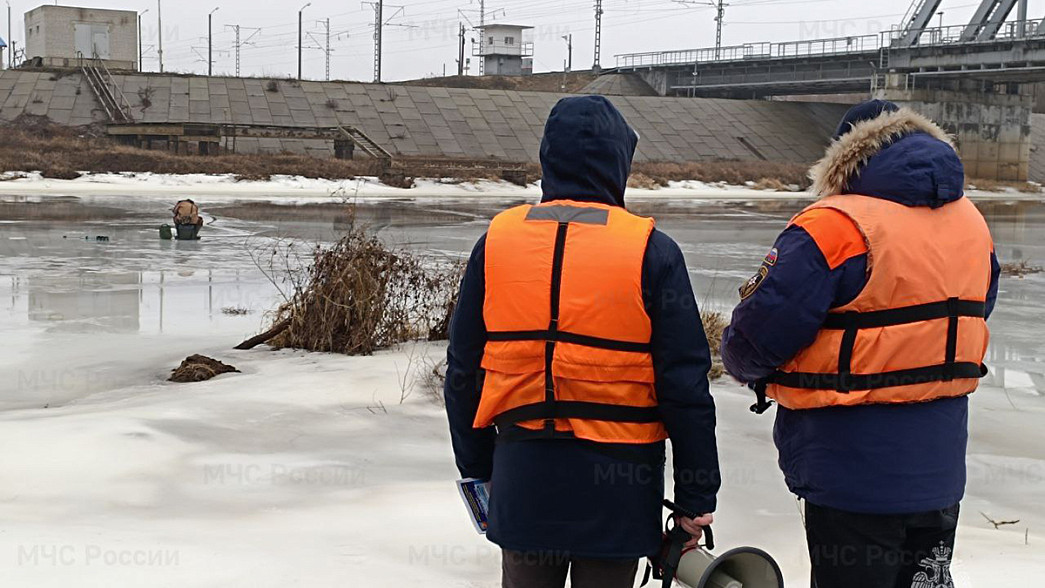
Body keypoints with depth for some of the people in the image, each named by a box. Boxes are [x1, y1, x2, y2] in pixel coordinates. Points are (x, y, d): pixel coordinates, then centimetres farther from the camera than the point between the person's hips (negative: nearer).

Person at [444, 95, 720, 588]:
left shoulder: (496, 240, 1)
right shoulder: (651, 251, -9)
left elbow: (464, 369, 7)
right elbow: (685, 385, -8)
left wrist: (475, 467, 18)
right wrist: (697, 496, 0)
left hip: (521, 478, 3)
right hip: (616, 485, -3)